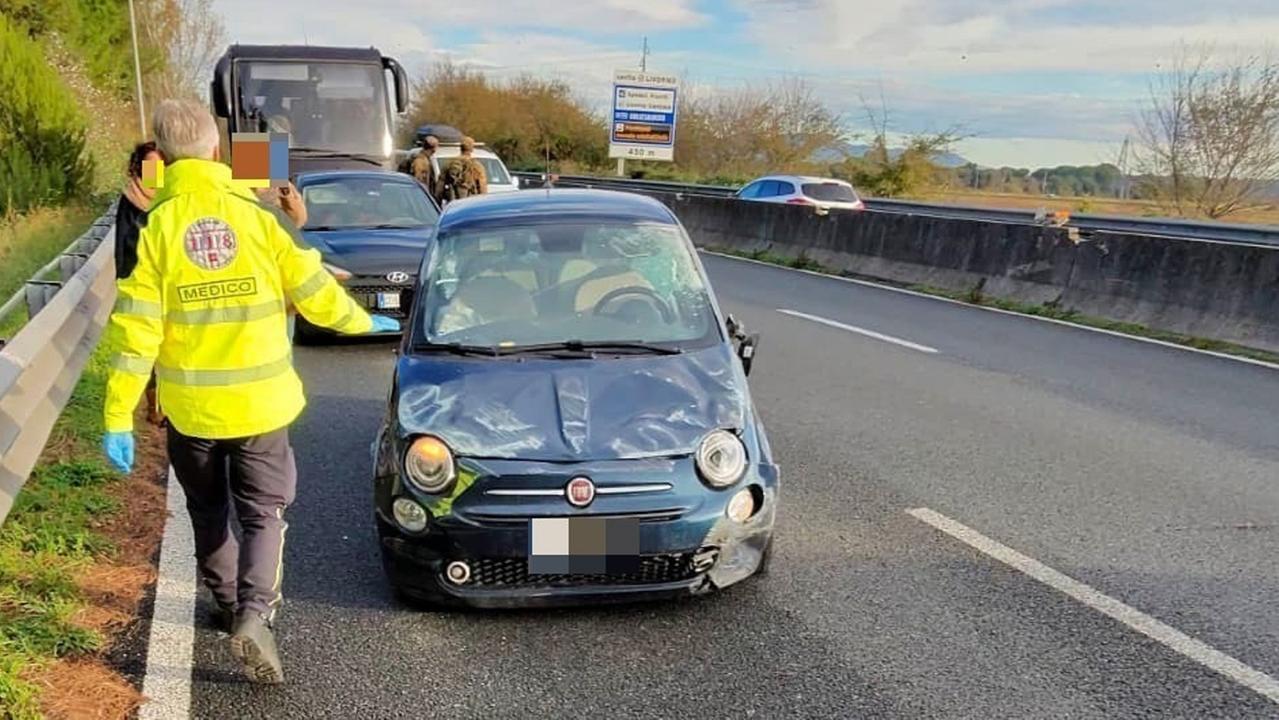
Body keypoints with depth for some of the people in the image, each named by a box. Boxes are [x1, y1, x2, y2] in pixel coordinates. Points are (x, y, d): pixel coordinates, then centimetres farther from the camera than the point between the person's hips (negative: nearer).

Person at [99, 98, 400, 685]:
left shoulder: (157, 226, -8)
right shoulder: (254, 214, -6)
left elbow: (137, 328, -11)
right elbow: (313, 290, 1)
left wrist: (117, 418, -6)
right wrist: (363, 322, 19)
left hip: (189, 408, 1)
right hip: (260, 402, 0)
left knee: (208, 514, 22)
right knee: (263, 514, 10)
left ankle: (230, 604, 36)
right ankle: (253, 613, -9)